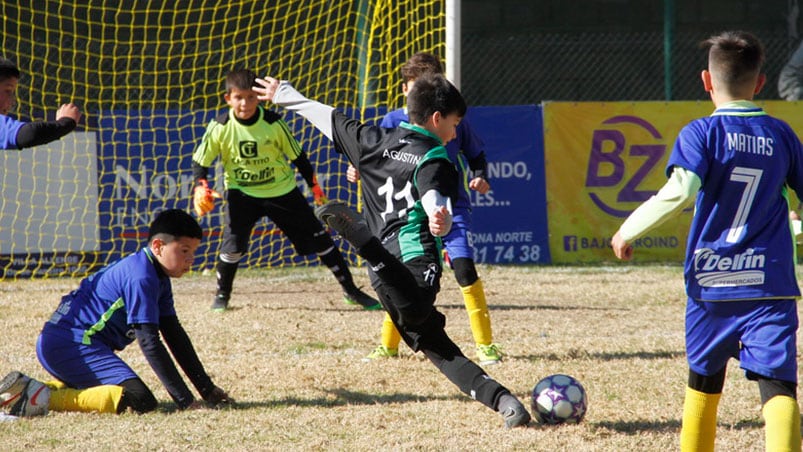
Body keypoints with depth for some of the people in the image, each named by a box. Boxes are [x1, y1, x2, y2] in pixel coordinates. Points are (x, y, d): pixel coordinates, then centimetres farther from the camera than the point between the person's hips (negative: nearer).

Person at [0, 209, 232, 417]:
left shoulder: (158, 278, 16)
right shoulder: (141, 277, -16)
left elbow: (174, 335, 19)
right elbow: (149, 342, -20)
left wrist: (208, 389, 15)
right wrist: (184, 399, -20)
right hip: (73, 344, -11)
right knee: (141, 401, -26)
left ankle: (27, 390, 17)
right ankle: (45, 399, -25)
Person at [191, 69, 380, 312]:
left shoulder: (273, 123, -16)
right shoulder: (220, 128, -15)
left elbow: (297, 155, -2)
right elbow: (200, 162, -5)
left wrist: (314, 186, 2)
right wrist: (200, 187, -23)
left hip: (282, 191, 0)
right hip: (242, 193, 0)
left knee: (319, 238, 2)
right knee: (233, 244, -17)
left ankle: (350, 290, 15)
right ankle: (221, 296, 8)